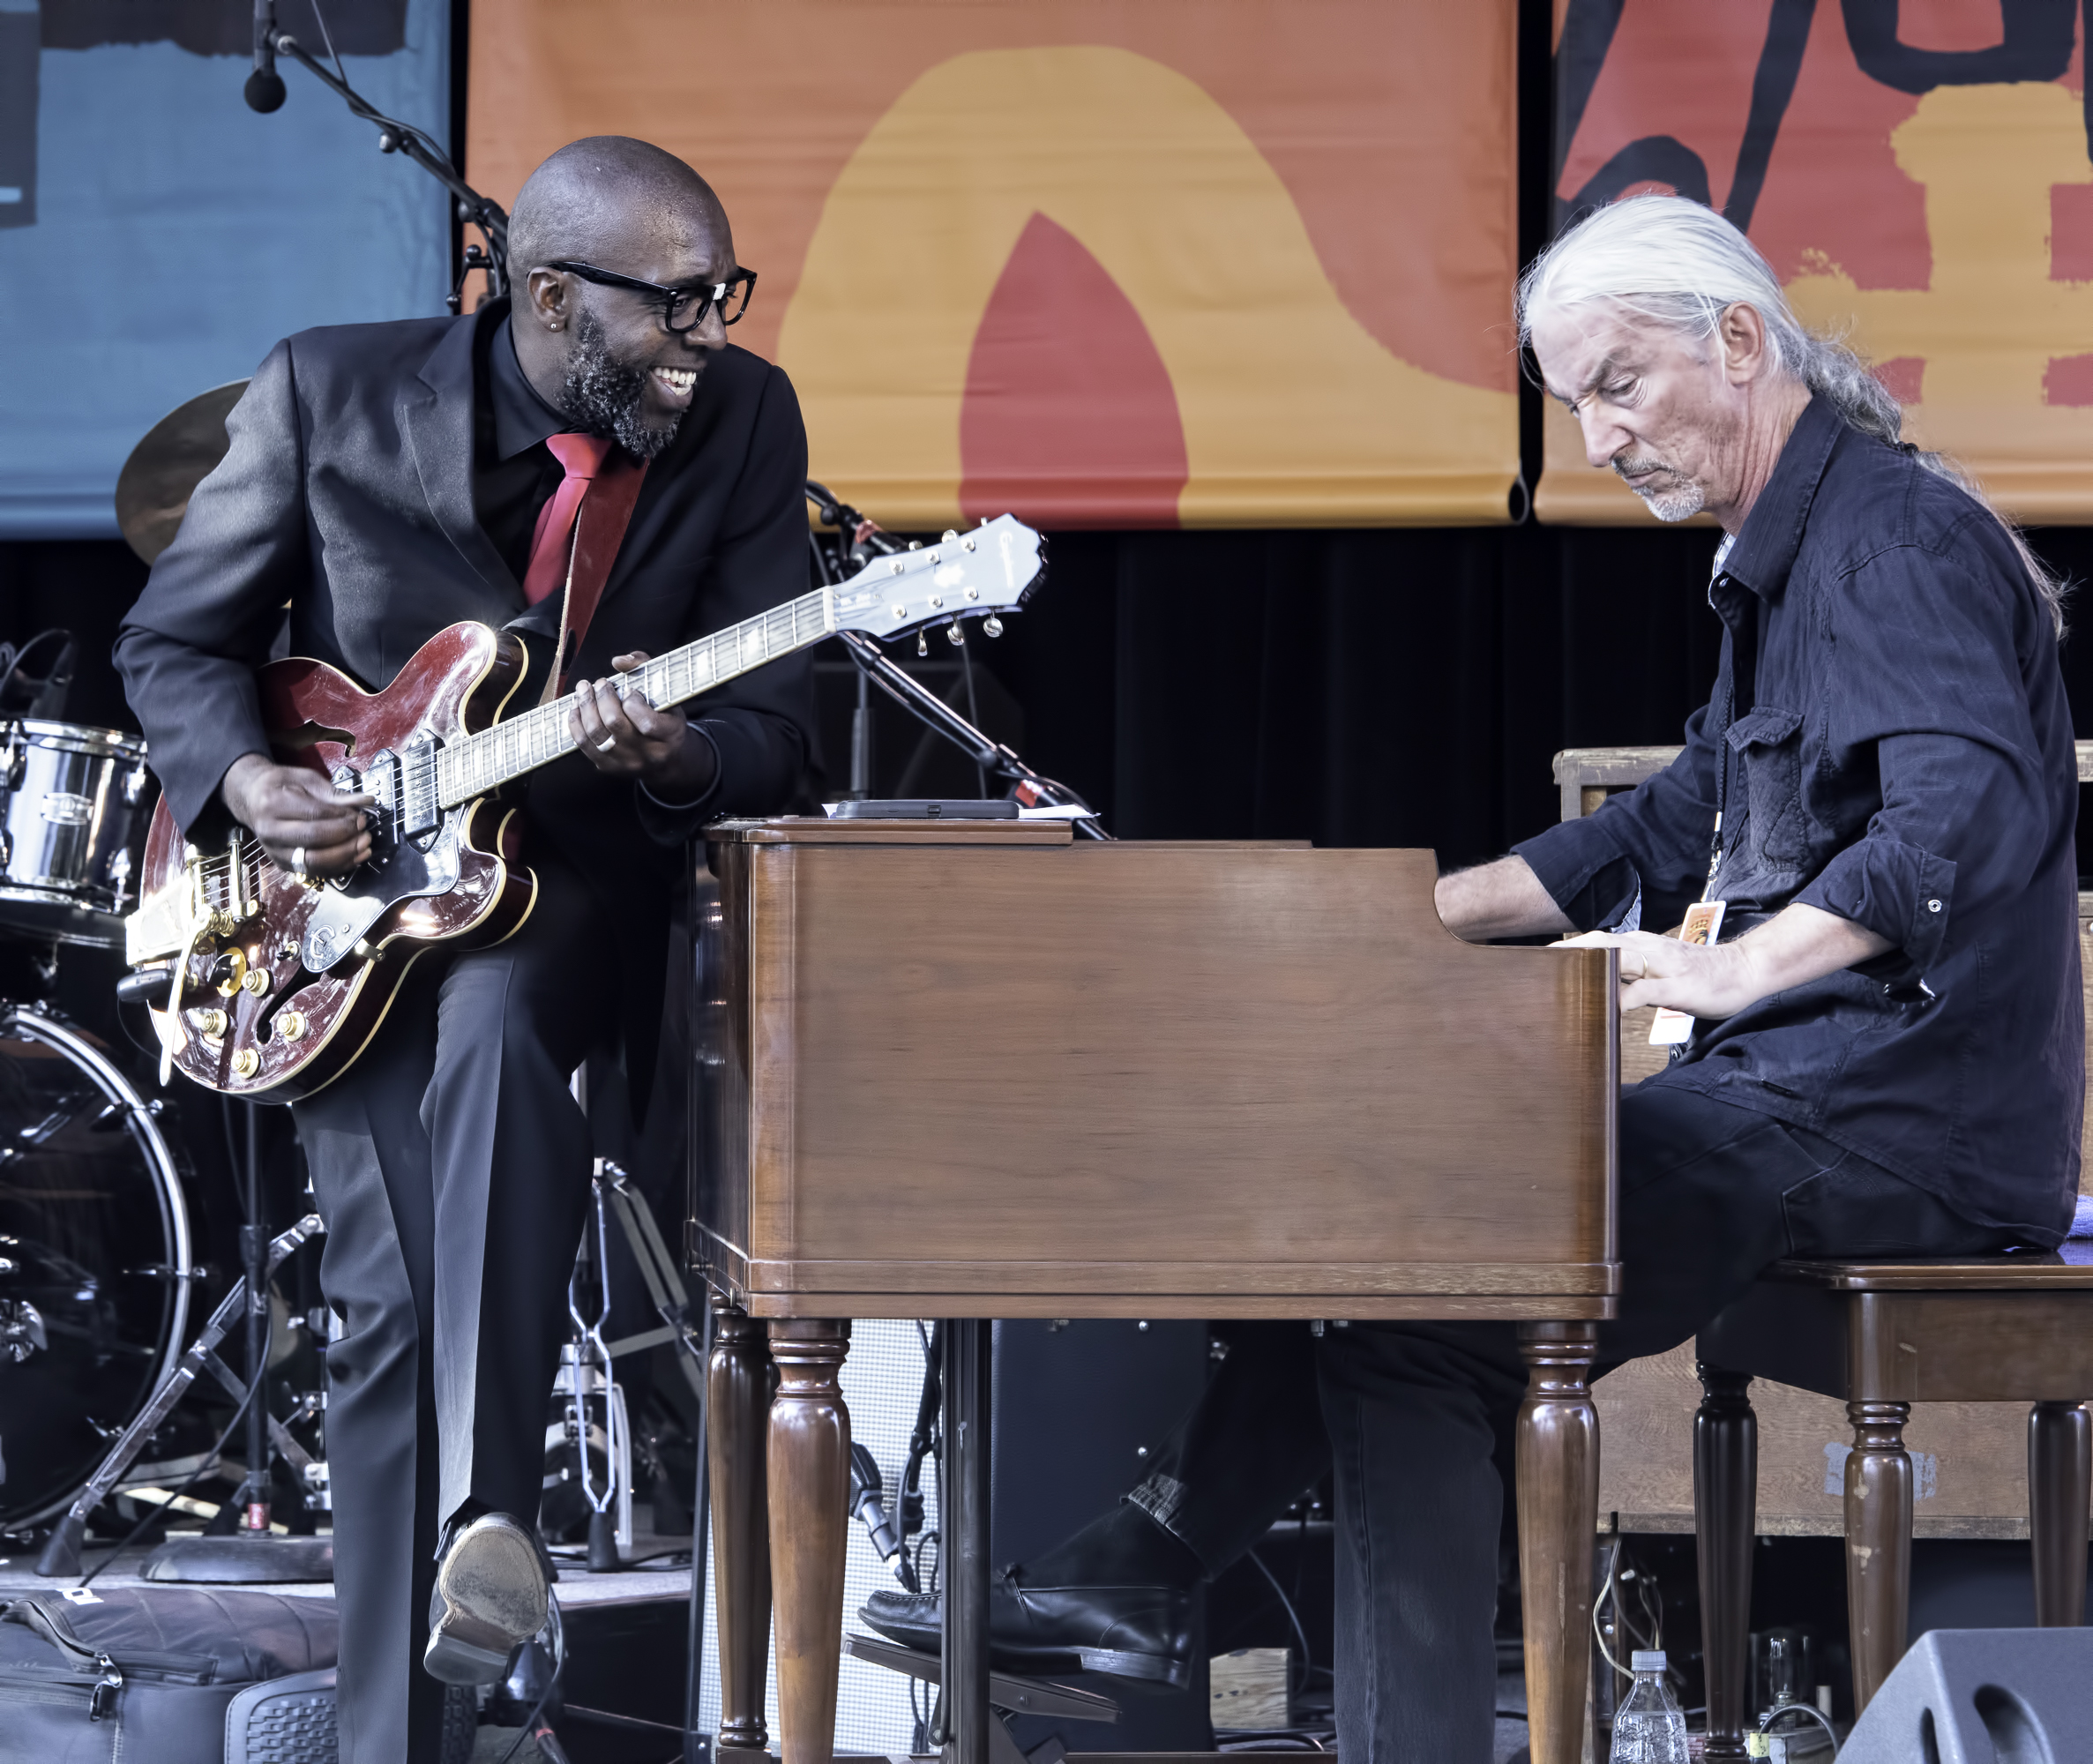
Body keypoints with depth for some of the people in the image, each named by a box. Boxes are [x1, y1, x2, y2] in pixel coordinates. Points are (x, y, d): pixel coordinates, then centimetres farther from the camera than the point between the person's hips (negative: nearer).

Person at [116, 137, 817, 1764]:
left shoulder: (743, 424, -4)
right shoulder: (329, 397, -7)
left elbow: (778, 734, -3)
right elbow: (175, 641, 4)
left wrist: (670, 756, -26)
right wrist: (244, 781, -15)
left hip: (575, 879, 0)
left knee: (495, 1029, -36)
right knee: (393, 1290, -12)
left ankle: (486, 1508, -41)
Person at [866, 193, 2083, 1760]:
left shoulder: (1899, 534, -14)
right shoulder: (1788, 555, 20)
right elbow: (1672, 829, 29)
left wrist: (1739, 969, -37)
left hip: (1895, 1129, -11)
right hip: (1812, 1091, 11)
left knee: (1413, 1315, -19)